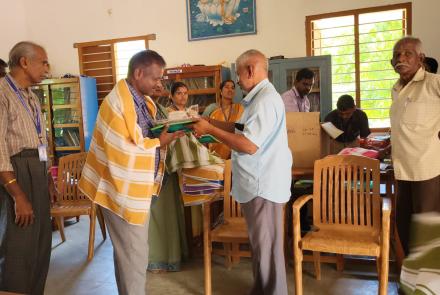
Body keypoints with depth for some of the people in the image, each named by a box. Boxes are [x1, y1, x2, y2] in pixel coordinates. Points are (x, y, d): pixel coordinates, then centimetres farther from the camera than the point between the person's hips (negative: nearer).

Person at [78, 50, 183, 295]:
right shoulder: (118, 102, -21)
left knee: (130, 252, 21)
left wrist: (168, 132, -4)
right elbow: (123, 149, -23)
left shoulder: (143, 100, 9)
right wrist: (160, 142, -17)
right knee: (134, 255, 2)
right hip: (124, 190, -9)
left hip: (138, 187, 9)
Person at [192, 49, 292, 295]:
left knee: (267, 247, 3)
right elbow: (242, 129, 18)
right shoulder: (261, 97, 15)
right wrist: (210, 122, 10)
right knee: (261, 244, 20)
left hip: (263, 186, -10)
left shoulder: (265, 100, -20)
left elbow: (249, 145, -25)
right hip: (259, 183, 10)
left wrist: (210, 130, -17)